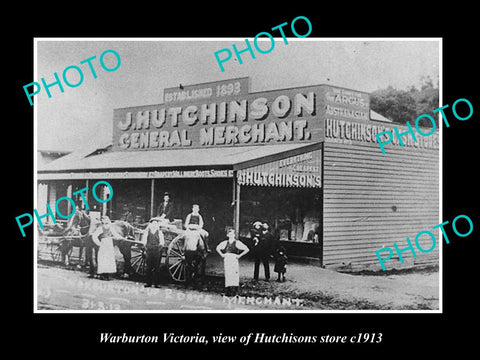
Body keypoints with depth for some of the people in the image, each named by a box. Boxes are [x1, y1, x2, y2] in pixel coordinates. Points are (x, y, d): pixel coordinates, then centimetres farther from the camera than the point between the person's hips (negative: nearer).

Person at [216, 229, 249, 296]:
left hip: (234, 260, -3)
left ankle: (233, 292, -5)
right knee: (227, 275, 3)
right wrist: (222, 254, 13)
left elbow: (247, 249, 0)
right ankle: (227, 292, 8)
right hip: (226, 260, 3)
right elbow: (218, 248, 26)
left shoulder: (237, 243, 2)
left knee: (234, 275, -9)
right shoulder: (225, 243, 11)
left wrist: (239, 255, -4)